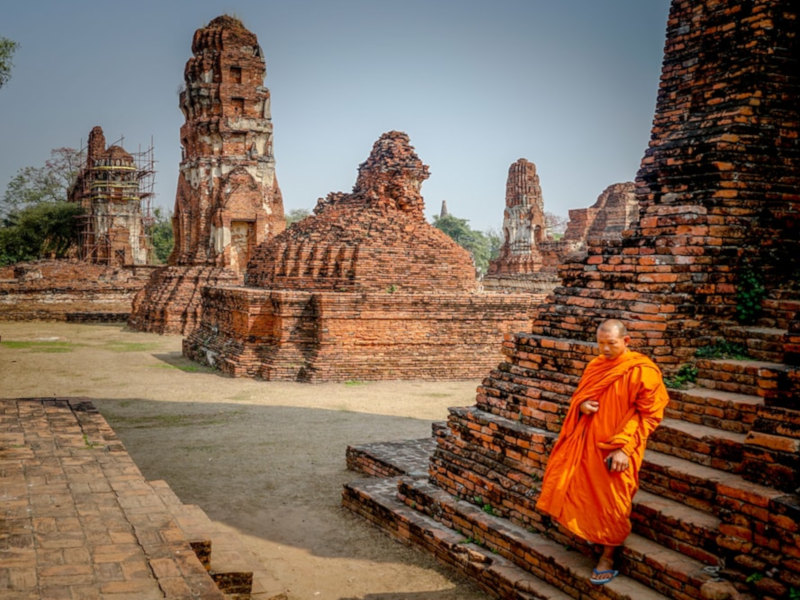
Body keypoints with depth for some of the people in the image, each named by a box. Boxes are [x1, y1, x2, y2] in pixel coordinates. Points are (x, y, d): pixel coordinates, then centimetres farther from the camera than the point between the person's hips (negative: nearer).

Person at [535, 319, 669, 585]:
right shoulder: (595, 365, 5)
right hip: (588, 442, 6)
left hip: (616, 449, -6)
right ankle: (591, 533, 35)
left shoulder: (642, 371, -15)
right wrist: (582, 405, -8)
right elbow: (579, 395, 18)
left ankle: (608, 557, 22)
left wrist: (624, 448, -20)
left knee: (611, 503, 3)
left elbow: (649, 414, -14)